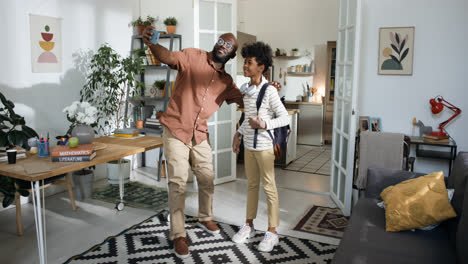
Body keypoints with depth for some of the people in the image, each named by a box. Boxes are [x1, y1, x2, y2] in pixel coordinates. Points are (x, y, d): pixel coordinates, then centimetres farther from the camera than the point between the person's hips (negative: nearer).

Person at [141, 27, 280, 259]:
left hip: (200, 136, 5)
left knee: (207, 179, 15)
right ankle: (178, 235, 10)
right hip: (175, 131, -5)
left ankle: (205, 218, 40)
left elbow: (244, 99, 13)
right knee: (178, 183, -3)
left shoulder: (227, 82, 8)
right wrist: (150, 44, -42)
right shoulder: (193, 57, -6)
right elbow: (167, 56, -20)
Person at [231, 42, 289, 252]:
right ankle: (249, 226, 29)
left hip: (264, 146, -7)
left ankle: (272, 232, 14)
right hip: (249, 146, 7)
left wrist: (264, 124, -26)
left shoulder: (269, 91, -15)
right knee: (252, 185, 16)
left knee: (269, 187, 2)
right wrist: (239, 133, 16)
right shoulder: (244, 89, 8)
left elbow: (285, 118, -13)